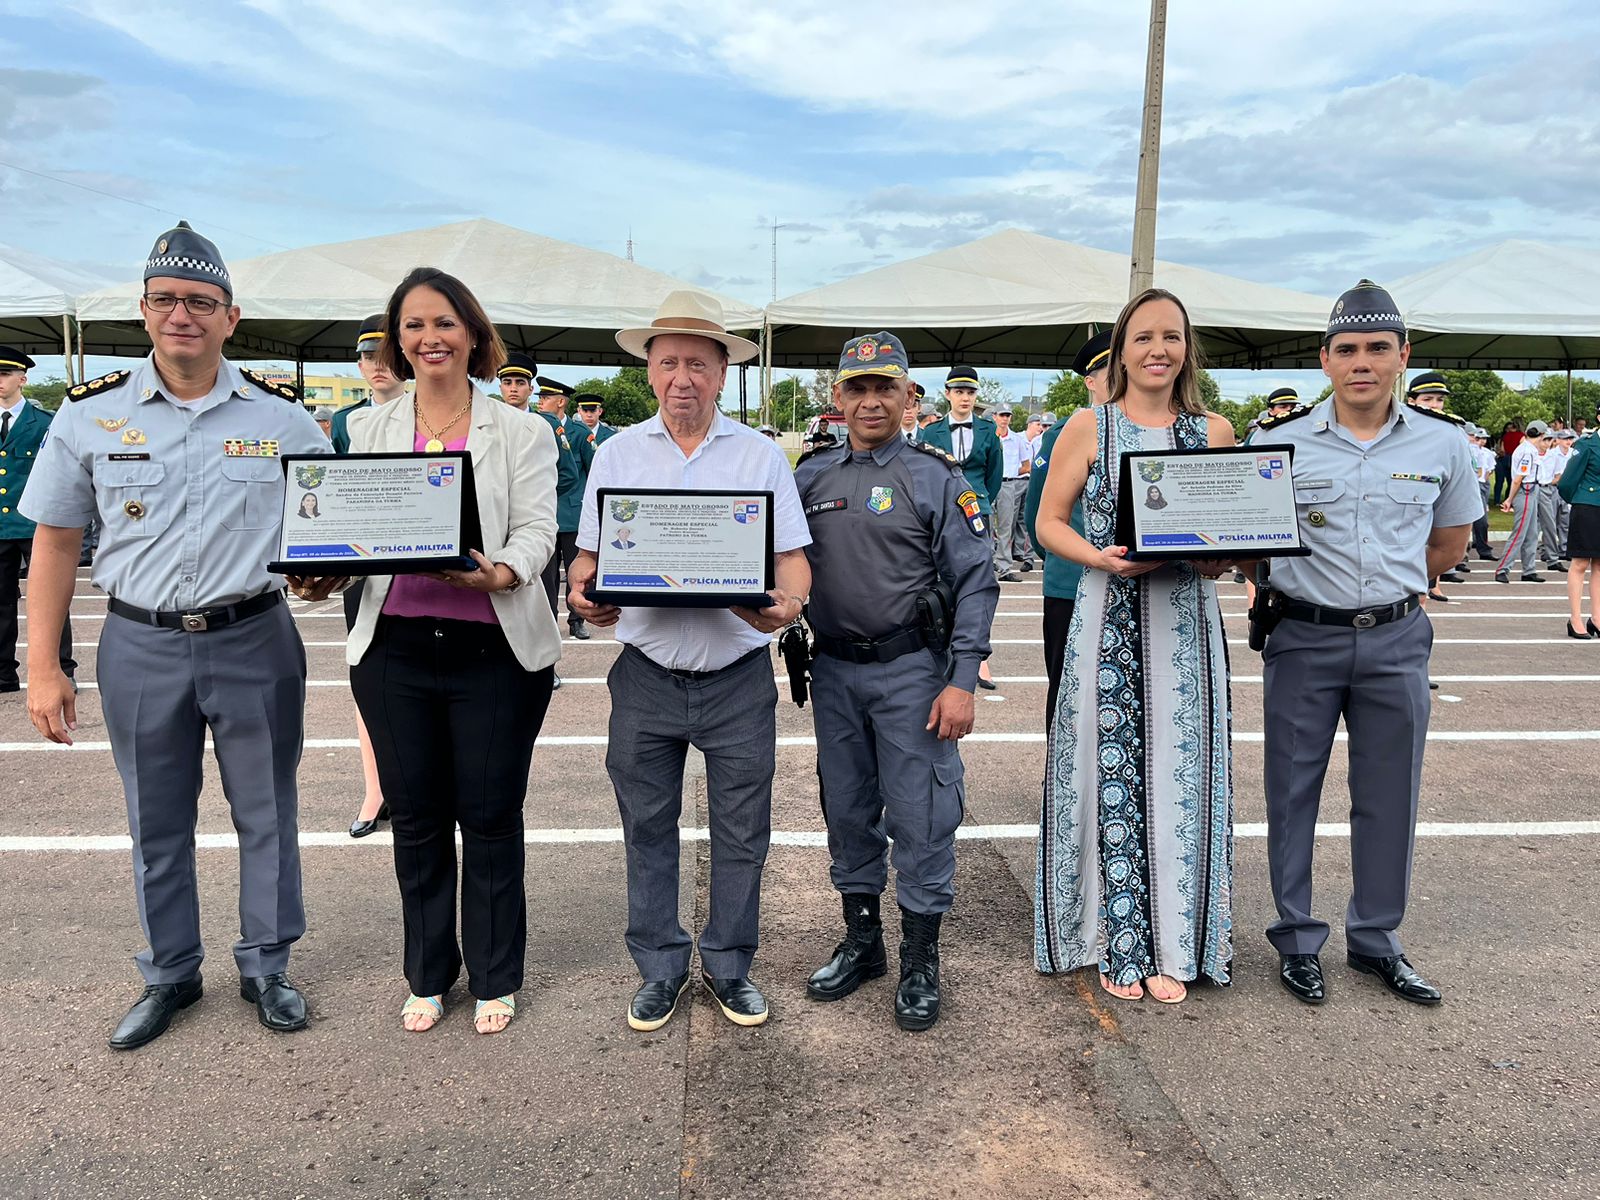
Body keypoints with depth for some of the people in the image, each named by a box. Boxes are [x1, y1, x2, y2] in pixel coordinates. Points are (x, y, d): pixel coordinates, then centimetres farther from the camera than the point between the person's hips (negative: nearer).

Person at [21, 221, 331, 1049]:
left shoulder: (280, 417, -2)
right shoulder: (90, 414, -1)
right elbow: (55, 543, 4)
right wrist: (42, 667, 1)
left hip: (255, 640, 0)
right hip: (140, 646, 1)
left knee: (266, 813, 10)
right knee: (156, 823, 14)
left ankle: (266, 966, 29)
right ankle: (170, 974, 33)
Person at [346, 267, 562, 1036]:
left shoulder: (521, 433, 3)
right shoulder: (369, 430, 11)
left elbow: (536, 530, -6)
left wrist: (498, 573, -27)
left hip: (493, 649, -2)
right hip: (395, 648, 3)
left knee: (491, 817, 6)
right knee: (415, 820, 12)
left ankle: (494, 978, 24)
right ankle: (427, 976, 30)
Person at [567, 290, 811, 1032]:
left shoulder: (761, 455, 3)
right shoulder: (618, 454, 6)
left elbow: (792, 559, 0)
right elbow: (589, 555, 7)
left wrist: (784, 604, -21)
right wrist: (585, 596, -14)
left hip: (739, 675, -1)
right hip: (646, 674, 1)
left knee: (740, 831, 8)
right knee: (647, 830, 11)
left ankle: (729, 965, 27)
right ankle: (660, 968, 28)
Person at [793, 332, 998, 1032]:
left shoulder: (936, 477, -3)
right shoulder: (811, 479, 9)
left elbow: (975, 582, -7)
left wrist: (962, 680, -13)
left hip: (911, 669, -4)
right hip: (834, 672, 4)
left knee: (920, 817, 1)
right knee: (847, 811, 14)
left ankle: (921, 962, 18)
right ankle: (860, 942, 31)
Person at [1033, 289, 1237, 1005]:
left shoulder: (1215, 432, 10)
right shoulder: (1090, 427, 3)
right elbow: (1049, 522, 2)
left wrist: (1221, 556, -8)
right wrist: (1101, 557, -16)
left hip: (1188, 624, 2)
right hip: (1110, 622, -2)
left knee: (1179, 776, 5)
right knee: (1112, 777, 1)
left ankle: (1171, 949, 19)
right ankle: (1118, 945, 17)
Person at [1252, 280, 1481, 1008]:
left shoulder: (1441, 443, 1)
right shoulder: (1280, 442, -6)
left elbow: (1450, 542, 15)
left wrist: (1387, 588, 9)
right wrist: (1311, 587, -3)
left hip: (1396, 640, 2)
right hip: (1304, 638, -2)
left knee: (1389, 796, 10)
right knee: (1293, 792, 5)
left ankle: (1376, 941, 26)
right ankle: (1297, 941, 20)